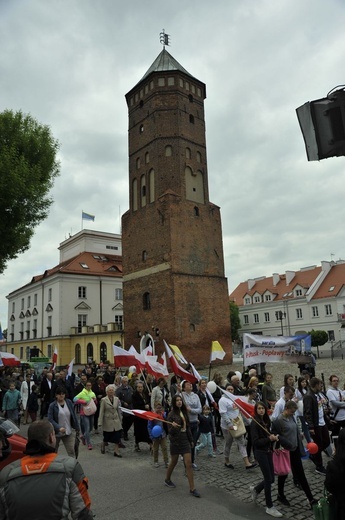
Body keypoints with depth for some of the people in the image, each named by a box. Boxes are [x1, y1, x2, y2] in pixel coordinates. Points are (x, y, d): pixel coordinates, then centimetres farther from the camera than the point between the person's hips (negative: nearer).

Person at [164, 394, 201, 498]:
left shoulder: (184, 412, 3)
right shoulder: (171, 414, -13)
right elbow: (170, 431, -13)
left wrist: (191, 440, 16)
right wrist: (173, 427, -35)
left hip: (185, 440, 4)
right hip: (175, 441, -4)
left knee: (189, 464, -1)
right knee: (174, 462, 14)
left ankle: (192, 488, 5)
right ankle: (167, 480, 39)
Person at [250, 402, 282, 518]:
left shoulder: (266, 421, 5)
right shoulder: (254, 423, -16)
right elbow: (255, 441, -19)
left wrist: (274, 437, -3)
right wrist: (269, 439, -26)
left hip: (268, 451, 7)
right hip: (261, 452, -7)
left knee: (271, 478, 12)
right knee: (268, 479, -1)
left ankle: (255, 489, 37)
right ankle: (269, 507, 15)